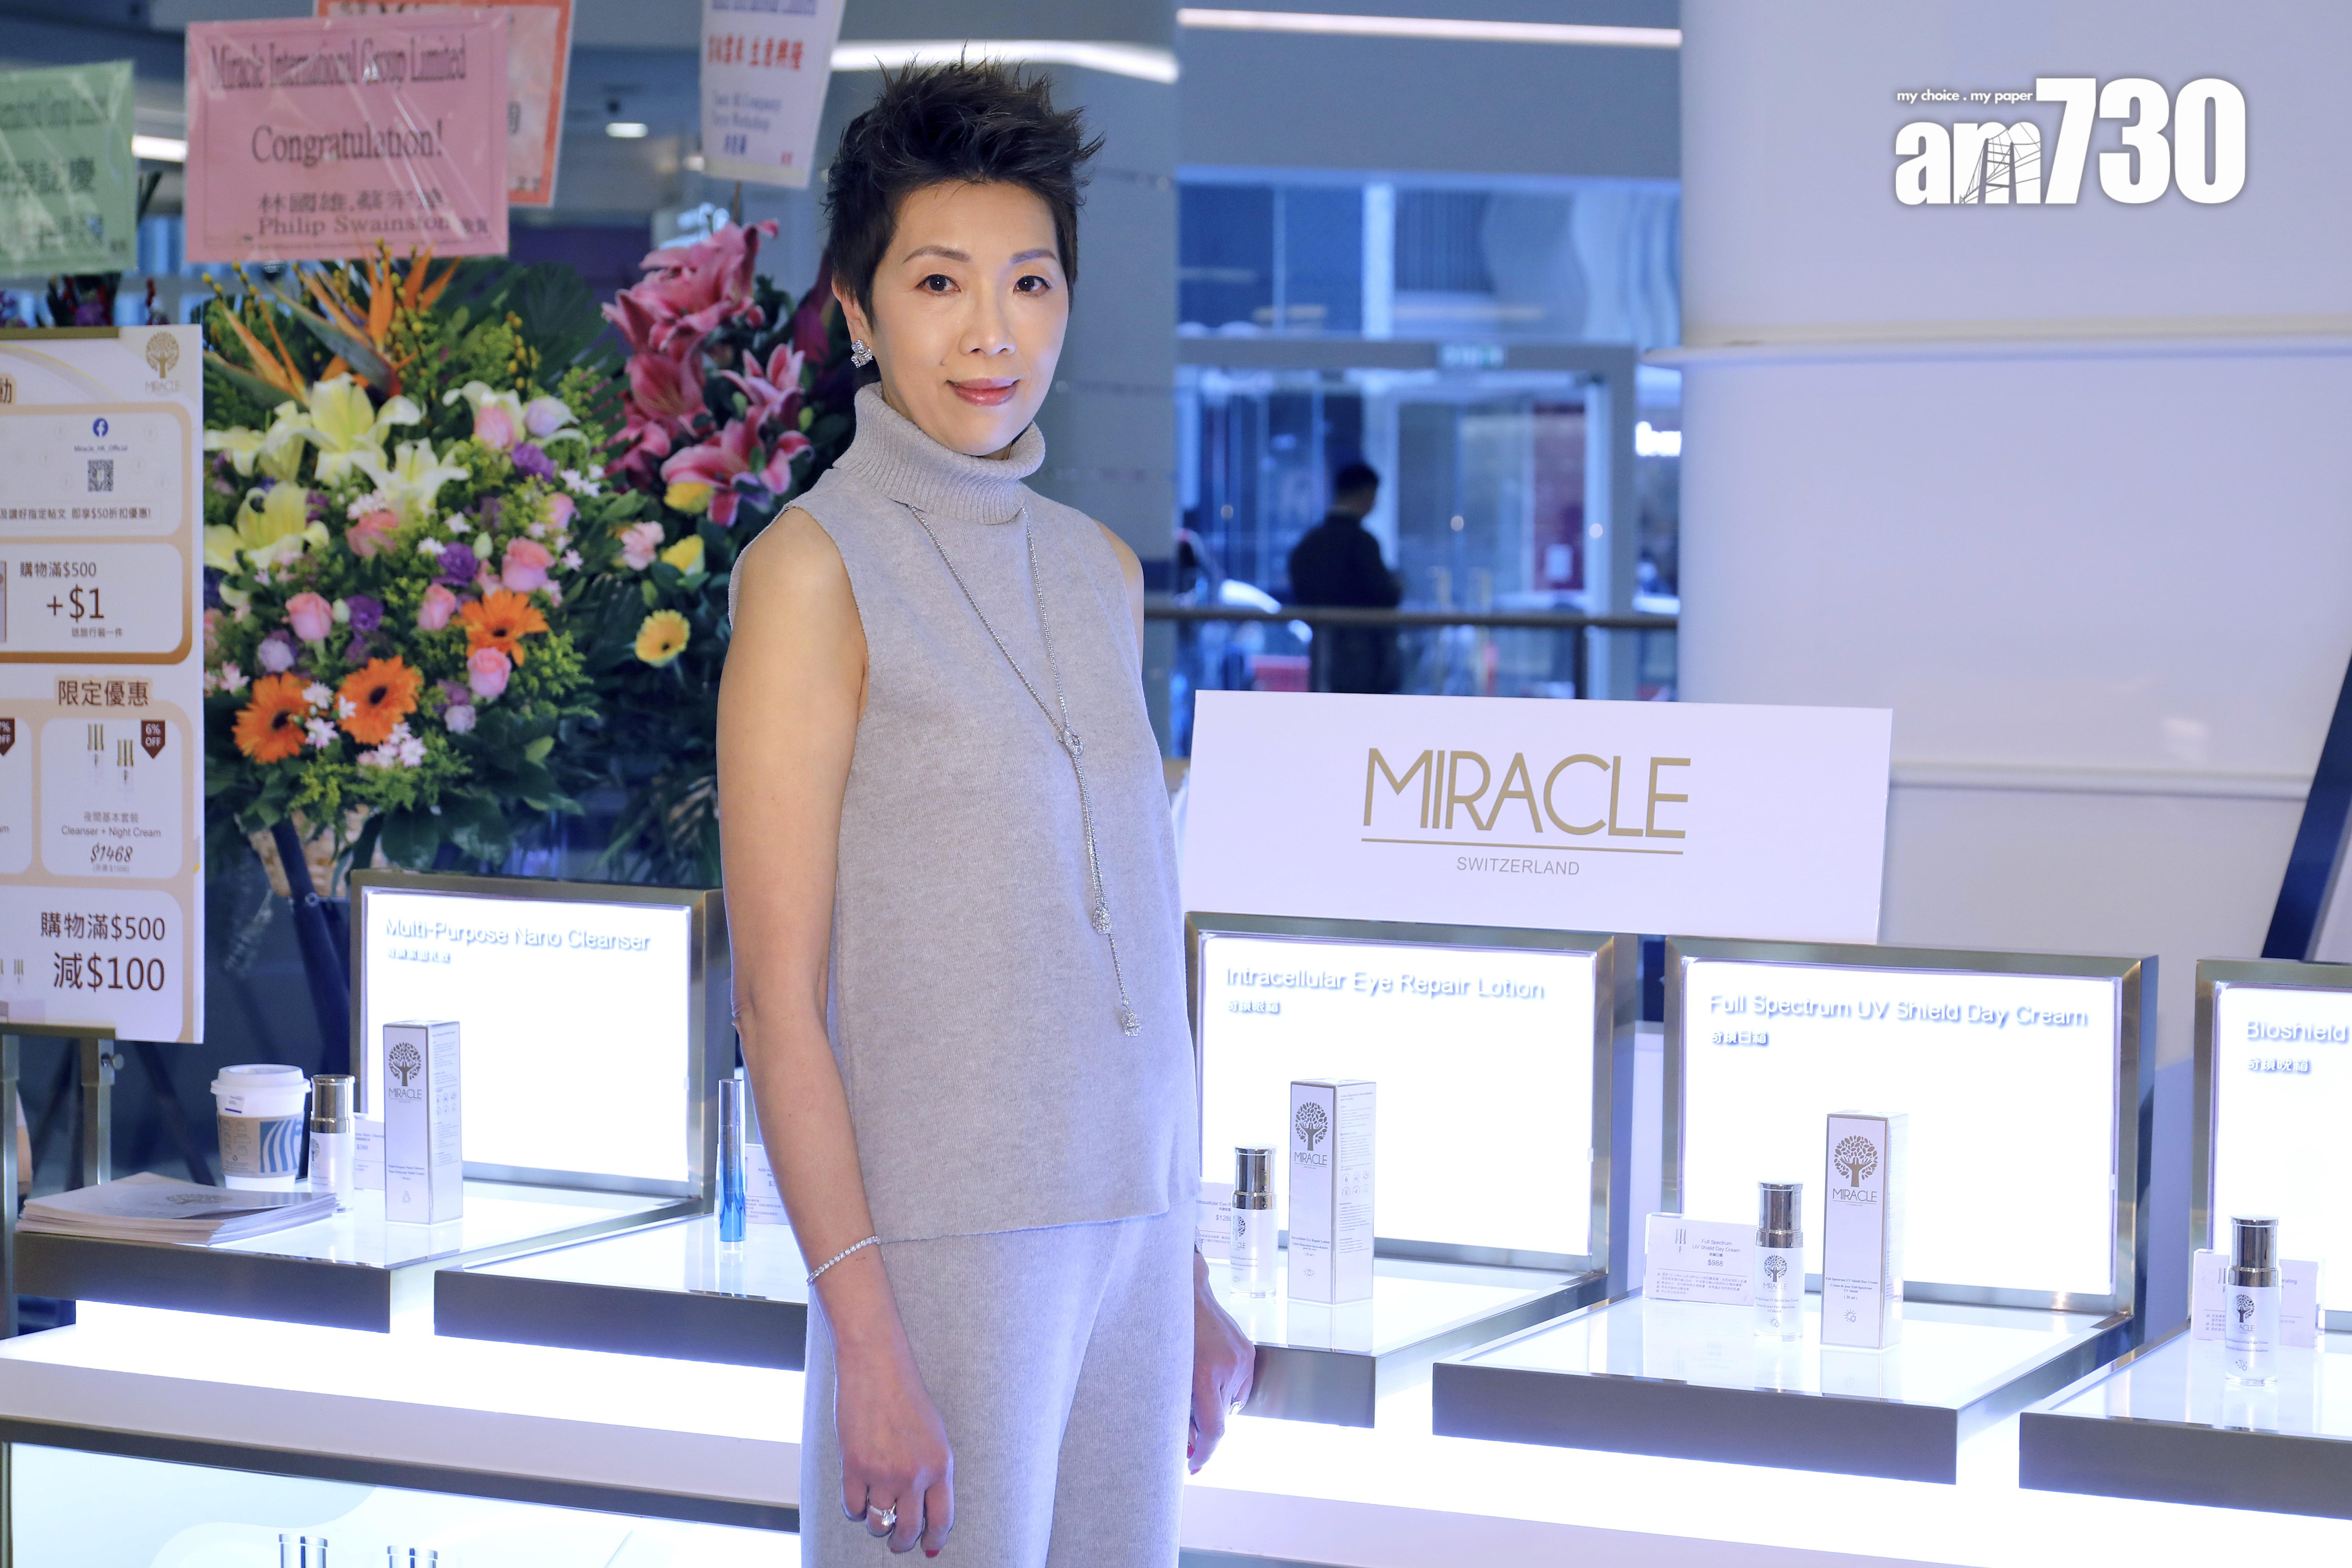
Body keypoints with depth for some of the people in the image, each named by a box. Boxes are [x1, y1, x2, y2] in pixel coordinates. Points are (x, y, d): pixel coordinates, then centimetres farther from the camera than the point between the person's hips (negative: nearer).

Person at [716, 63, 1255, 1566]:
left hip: (1130, 1226, 6)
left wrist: (1188, 1272, 15)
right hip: (947, 1246, -6)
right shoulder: (817, 567, -8)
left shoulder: (1101, 571, 12)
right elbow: (779, 996, -12)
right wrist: (868, 1341, -16)